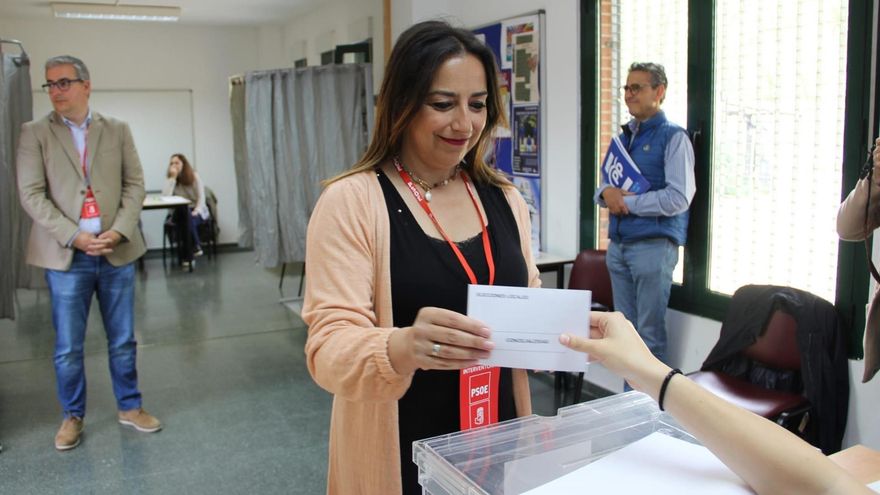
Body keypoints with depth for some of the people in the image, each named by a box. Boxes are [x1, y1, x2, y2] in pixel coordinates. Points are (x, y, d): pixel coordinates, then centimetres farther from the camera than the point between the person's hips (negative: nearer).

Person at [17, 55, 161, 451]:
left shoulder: (117, 130, 7)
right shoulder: (35, 133, 1)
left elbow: (134, 184, 4)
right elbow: (31, 194, -5)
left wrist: (119, 230, -11)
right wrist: (74, 237, -15)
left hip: (117, 251, 2)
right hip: (65, 255, -1)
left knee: (122, 340, 11)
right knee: (68, 347, 6)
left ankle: (130, 407, 27)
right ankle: (72, 416, 24)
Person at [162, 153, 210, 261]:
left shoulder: (194, 176, -2)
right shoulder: (169, 178, 2)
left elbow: (201, 197, -6)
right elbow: (165, 196, -16)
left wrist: (196, 212, -23)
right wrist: (172, 177, -18)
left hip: (196, 211, -1)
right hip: (180, 213, 1)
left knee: (190, 218, -36)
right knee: (184, 216, -36)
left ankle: (188, 256, -24)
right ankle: (196, 246, -25)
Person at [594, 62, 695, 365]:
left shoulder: (673, 137, -7)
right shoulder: (622, 137, 16)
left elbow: (678, 198, -16)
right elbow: (603, 188, 18)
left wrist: (626, 202, -13)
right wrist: (606, 193, -6)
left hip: (653, 245, -7)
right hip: (618, 245, 7)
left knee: (650, 334, -1)